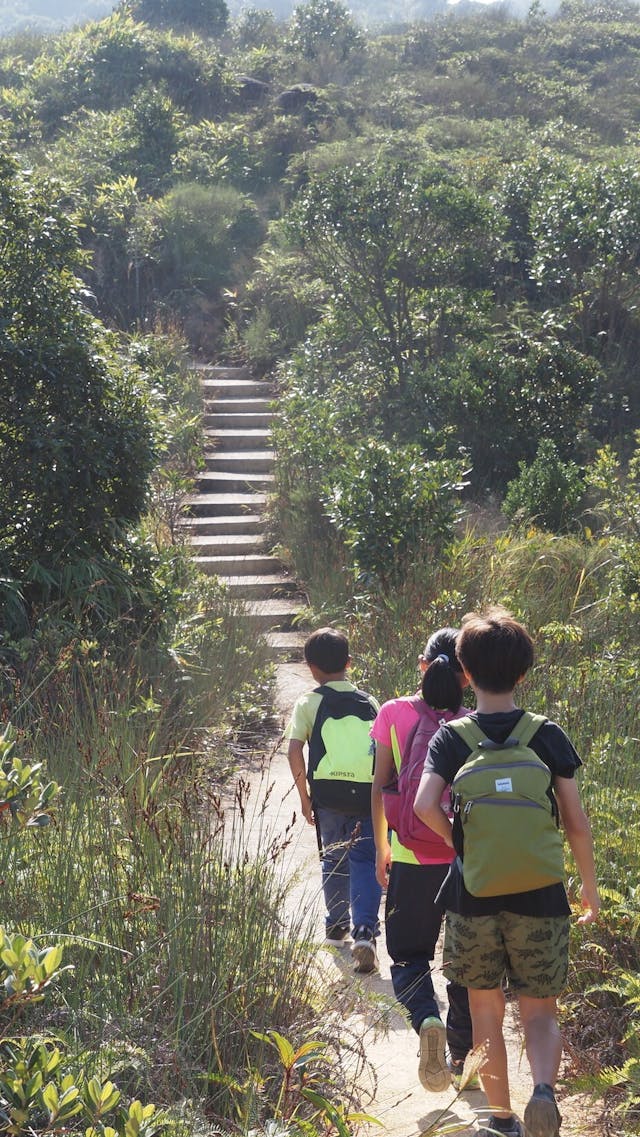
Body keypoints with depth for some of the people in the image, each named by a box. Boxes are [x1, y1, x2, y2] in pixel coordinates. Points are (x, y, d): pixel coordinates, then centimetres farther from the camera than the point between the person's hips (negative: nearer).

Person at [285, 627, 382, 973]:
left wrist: (304, 797, 3)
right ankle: (364, 930, -14)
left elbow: (294, 752, -7)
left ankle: (337, 927, 32)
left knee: (333, 860, 19)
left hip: (328, 794, 0)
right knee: (365, 861, 2)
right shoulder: (368, 702, 6)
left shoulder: (308, 703, 0)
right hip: (368, 793, 0)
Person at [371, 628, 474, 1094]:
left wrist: (382, 847, 10)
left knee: (409, 953, 11)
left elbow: (380, 786, -1)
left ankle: (426, 1017, -17)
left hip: (412, 858, -1)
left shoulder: (394, 714, -4)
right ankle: (462, 1056, 21)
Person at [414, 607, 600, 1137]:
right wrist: (590, 889, 10)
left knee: (486, 1011, 16)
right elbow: (577, 823, -3)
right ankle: (544, 1089, -18)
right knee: (540, 1011, 9)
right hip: (539, 899, 0)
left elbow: (425, 805, -20)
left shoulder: (451, 738, -4)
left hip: (473, 897, 0)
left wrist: (459, 842, 0)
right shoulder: (549, 736, -3)